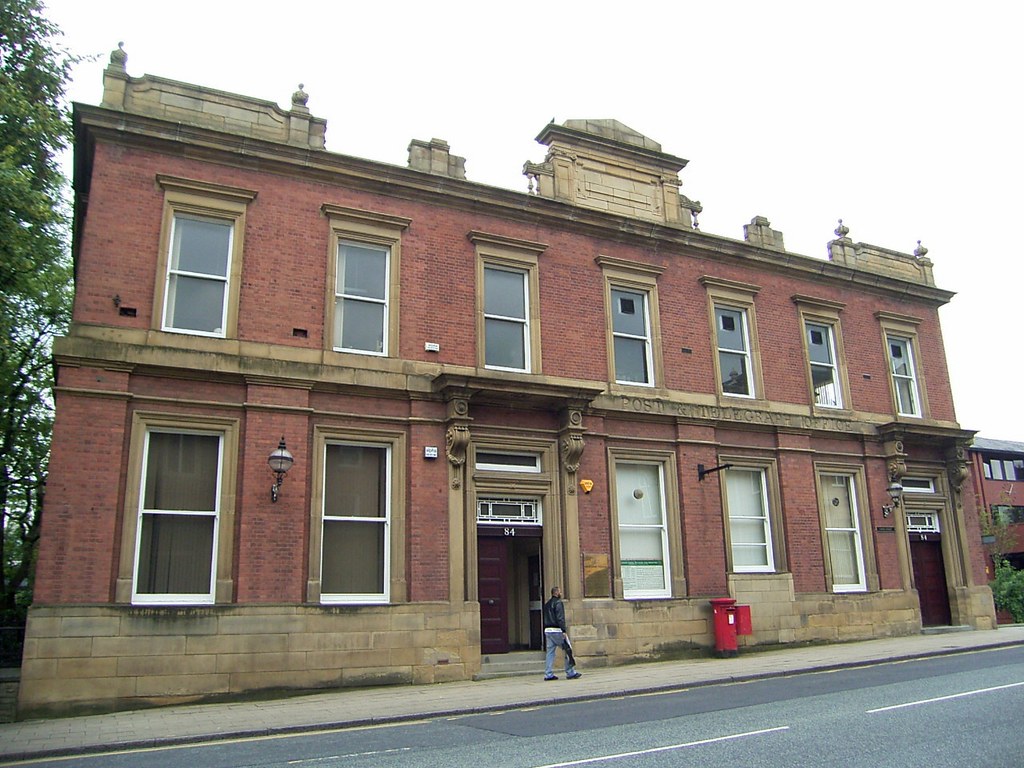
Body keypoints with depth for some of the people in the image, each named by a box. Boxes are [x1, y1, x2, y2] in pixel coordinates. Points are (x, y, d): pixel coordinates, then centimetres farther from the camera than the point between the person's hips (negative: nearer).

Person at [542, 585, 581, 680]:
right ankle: (570, 673, 2)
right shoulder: (558, 603, -8)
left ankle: (548, 674, 5)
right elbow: (560, 618, -16)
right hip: (557, 630, -8)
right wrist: (564, 631, -18)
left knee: (550, 652, 8)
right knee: (567, 651, 0)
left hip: (547, 630, 8)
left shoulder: (547, 604, 17)